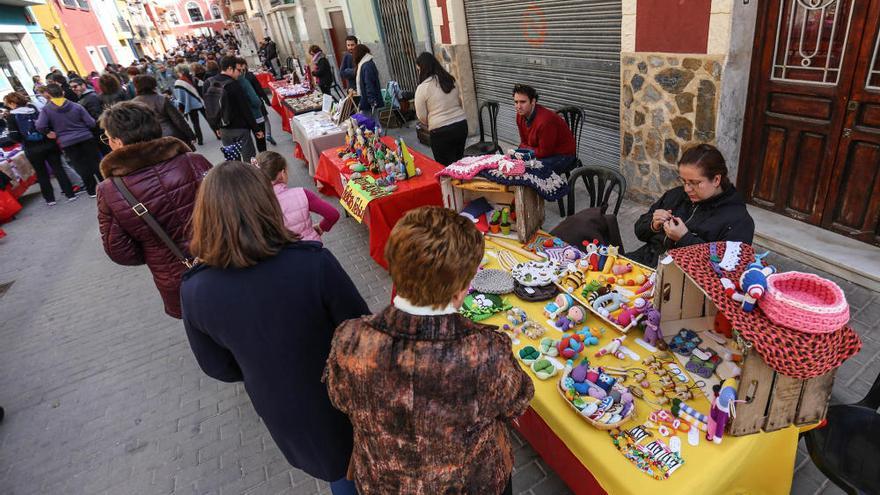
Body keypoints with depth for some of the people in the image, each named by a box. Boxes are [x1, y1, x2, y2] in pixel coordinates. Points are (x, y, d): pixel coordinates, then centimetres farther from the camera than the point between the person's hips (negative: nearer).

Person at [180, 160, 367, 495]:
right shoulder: (314, 264, -34)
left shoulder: (194, 291, -22)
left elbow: (218, 367, -5)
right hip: (337, 390, -3)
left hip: (276, 404, 3)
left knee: (334, 466, 32)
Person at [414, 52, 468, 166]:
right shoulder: (450, 80, 8)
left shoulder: (422, 87, -8)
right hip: (461, 125, 6)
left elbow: (421, 116, -4)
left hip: (441, 132, -6)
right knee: (458, 162, 17)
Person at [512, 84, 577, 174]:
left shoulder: (545, 120, -30)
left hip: (563, 156, -8)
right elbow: (524, 142, 7)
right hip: (542, 151, 8)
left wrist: (522, 151, -14)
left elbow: (544, 152, -22)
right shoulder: (521, 115, -4)